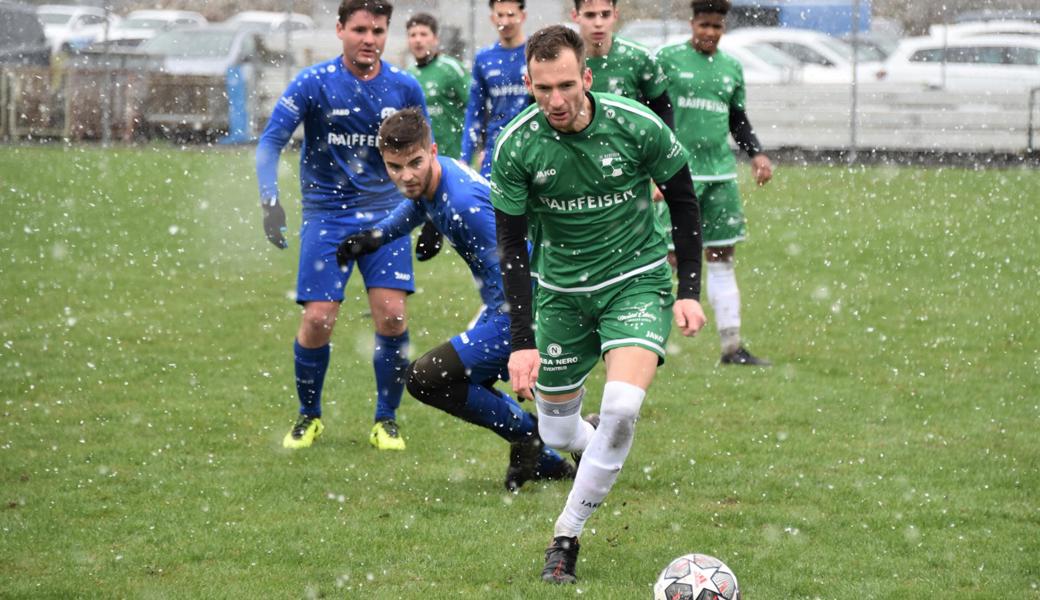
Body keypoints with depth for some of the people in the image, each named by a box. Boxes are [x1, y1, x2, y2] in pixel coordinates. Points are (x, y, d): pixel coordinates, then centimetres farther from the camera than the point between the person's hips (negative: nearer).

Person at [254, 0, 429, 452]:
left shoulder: (404, 88, -1)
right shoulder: (314, 83, -9)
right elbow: (271, 141, -10)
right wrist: (270, 201, -23)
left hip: (384, 212, 2)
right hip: (326, 214, -2)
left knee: (391, 314, -11)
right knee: (317, 320, -8)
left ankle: (386, 420, 8)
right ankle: (309, 416, 16)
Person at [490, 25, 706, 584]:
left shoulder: (636, 127, -19)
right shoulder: (516, 146, -17)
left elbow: (683, 201, -2)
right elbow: (511, 245, -9)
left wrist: (689, 291, -7)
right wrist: (522, 343, -16)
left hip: (638, 281, -2)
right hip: (562, 291, 2)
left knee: (622, 405, -25)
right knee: (557, 433, 7)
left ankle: (567, 534, -9)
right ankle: (603, 455, 46)